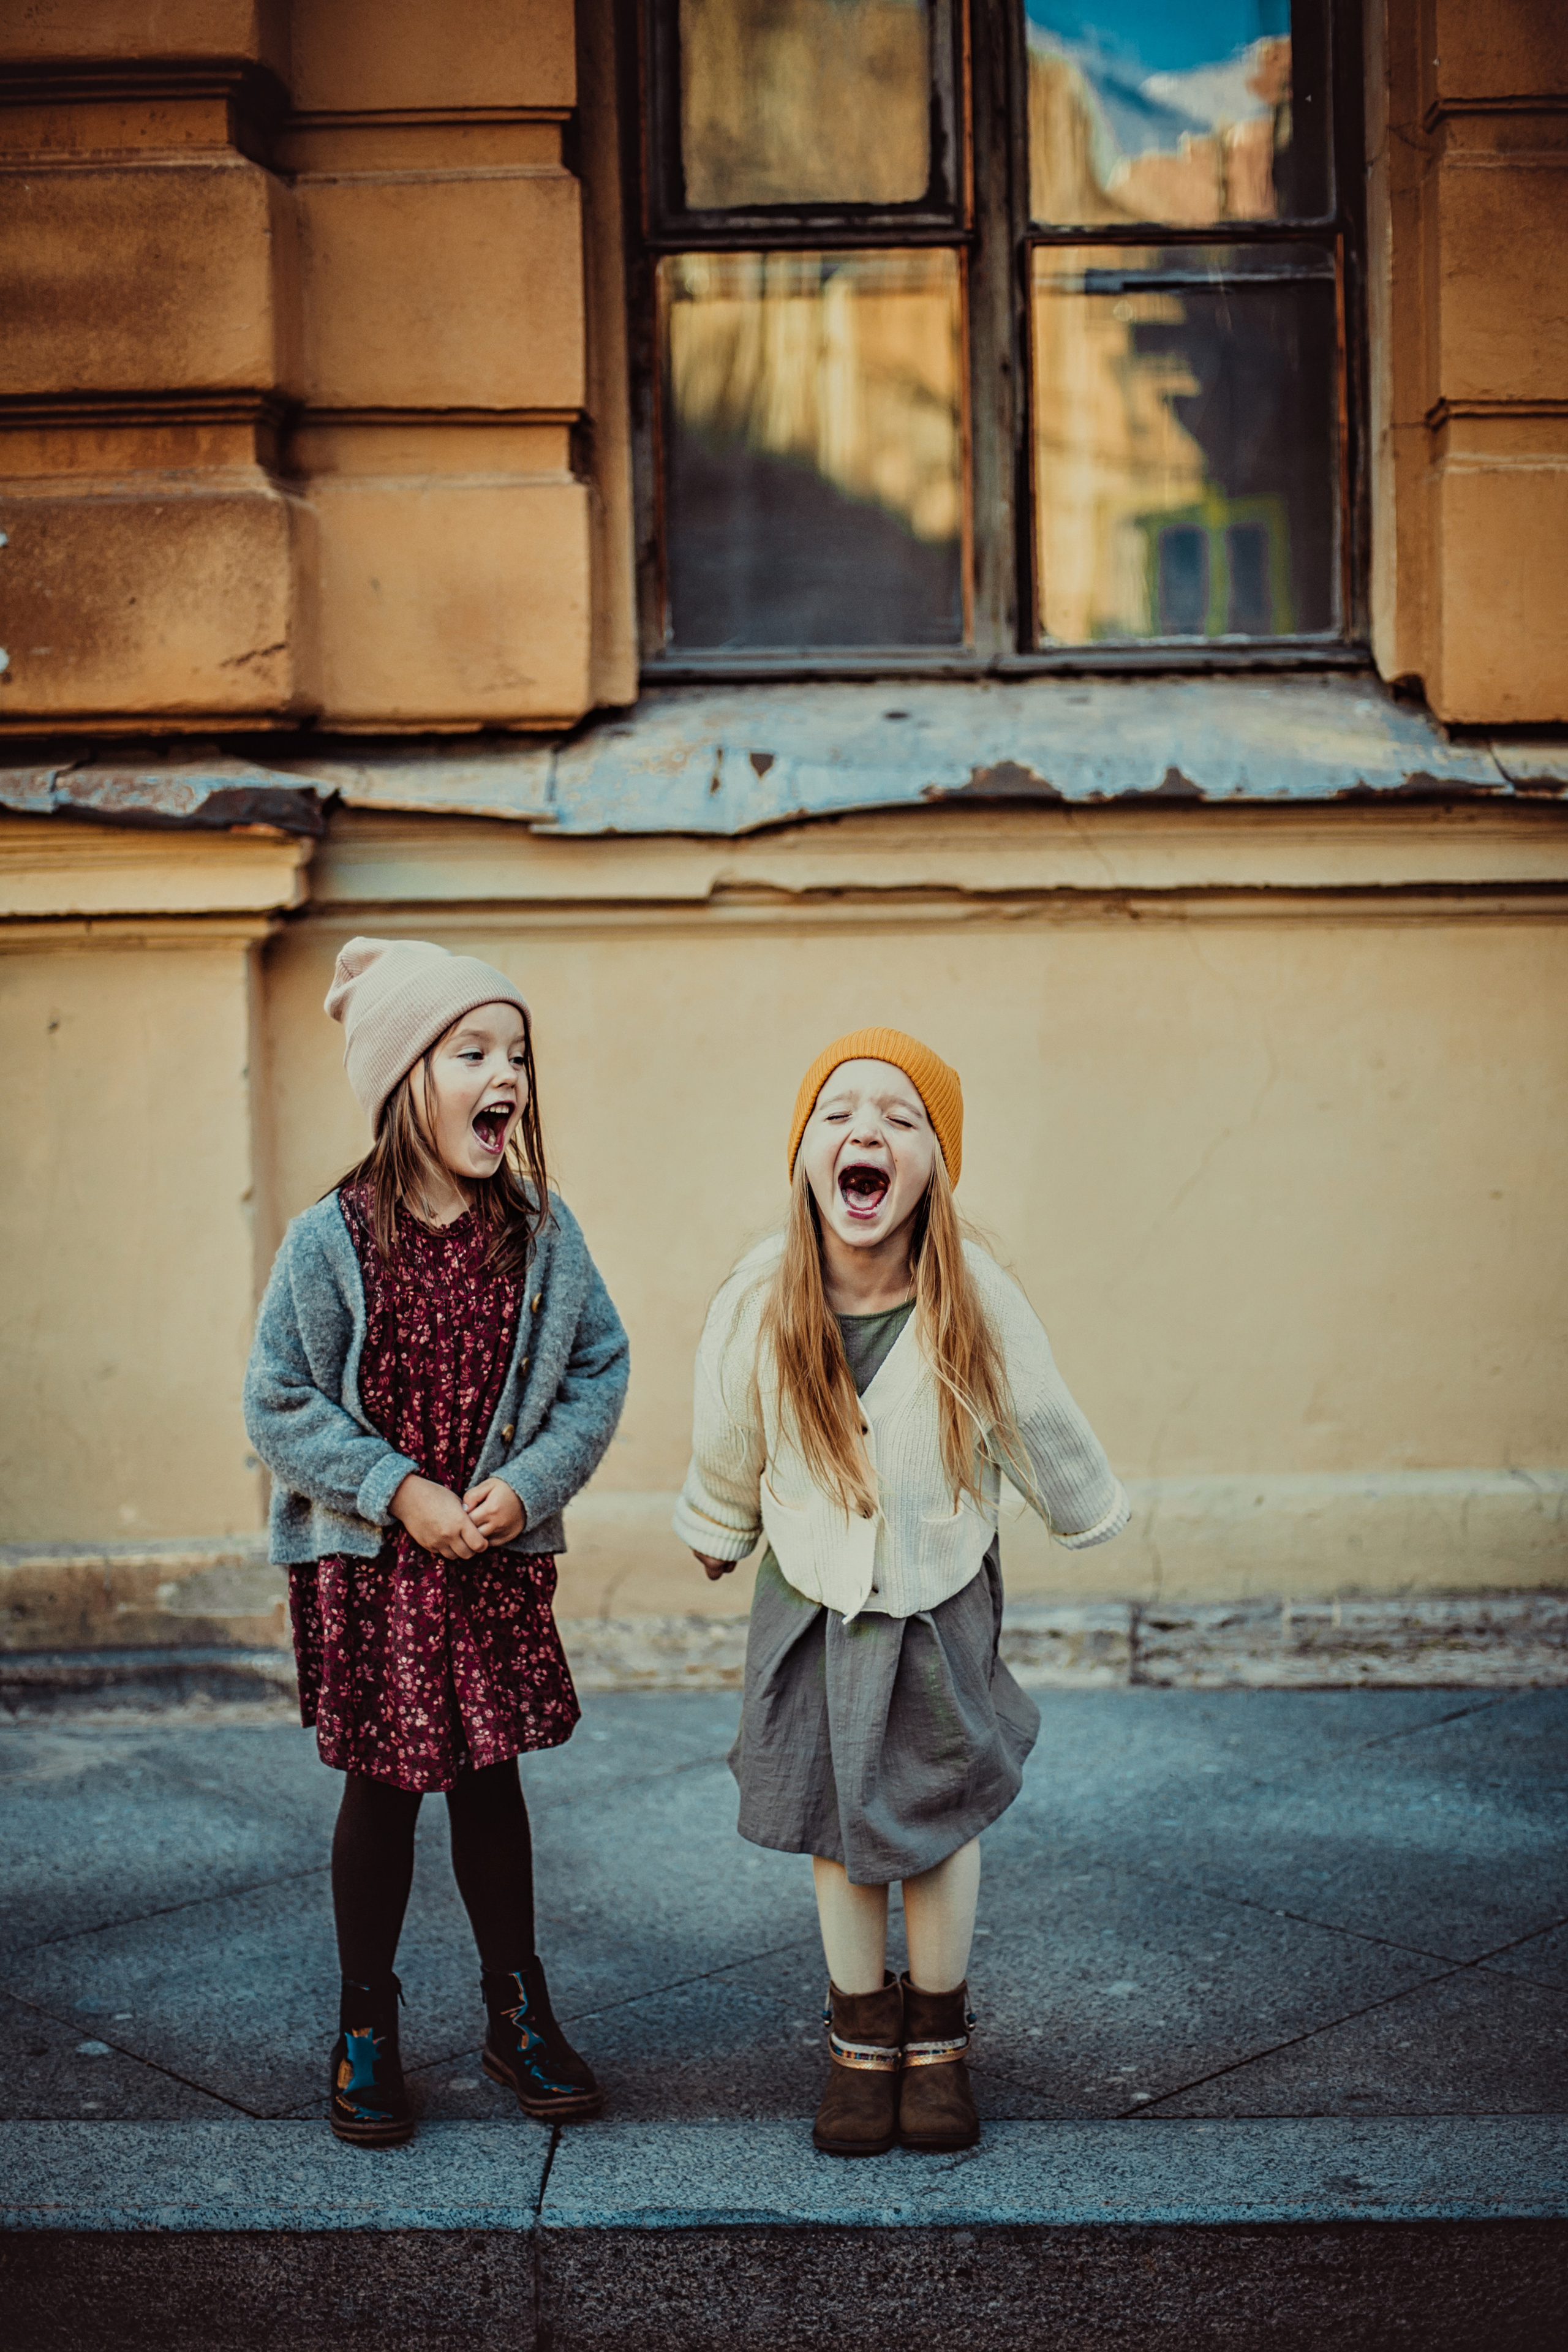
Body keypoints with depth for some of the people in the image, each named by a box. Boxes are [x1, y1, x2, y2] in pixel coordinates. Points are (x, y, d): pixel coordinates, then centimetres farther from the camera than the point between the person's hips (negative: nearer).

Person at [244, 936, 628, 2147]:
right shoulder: (330, 1242, -13)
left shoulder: (542, 1228, -5)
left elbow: (599, 1368, 0)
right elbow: (281, 1404, -9)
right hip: (366, 1562, -2)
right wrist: (399, 1491, -16)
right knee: (383, 1787, 8)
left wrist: (528, 1480, -12)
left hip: (503, 1556, 2)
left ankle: (518, 2013, 29)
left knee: (491, 1778, 12)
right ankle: (366, 2030, 25)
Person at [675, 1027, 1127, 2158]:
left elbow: (1044, 1431, -3)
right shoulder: (758, 1306, -20)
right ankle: (863, 2042, 31)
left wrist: (1095, 1514, 12)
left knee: (942, 1822, 11)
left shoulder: (978, 1306, -22)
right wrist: (718, 1537, 16)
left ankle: (939, 2042, 32)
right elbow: (726, 1449, 0)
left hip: (941, 1608, -1)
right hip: (812, 1609, 1)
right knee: (836, 1830, 11)